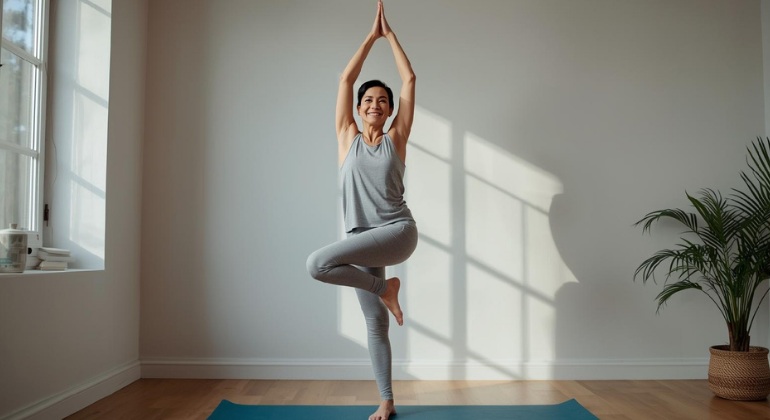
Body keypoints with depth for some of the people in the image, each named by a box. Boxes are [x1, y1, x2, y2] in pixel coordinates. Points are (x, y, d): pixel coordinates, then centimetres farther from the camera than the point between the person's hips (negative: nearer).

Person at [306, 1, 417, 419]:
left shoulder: (396, 138, 5)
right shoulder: (347, 138, 9)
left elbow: (409, 80, 4)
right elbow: (345, 79, 6)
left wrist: (390, 34, 10)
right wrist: (371, 35, 10)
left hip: (397, 232, -3)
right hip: (362, 240, 3)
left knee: (317, 263, -25)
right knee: (375, 324, 7)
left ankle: (384, 287, -2)